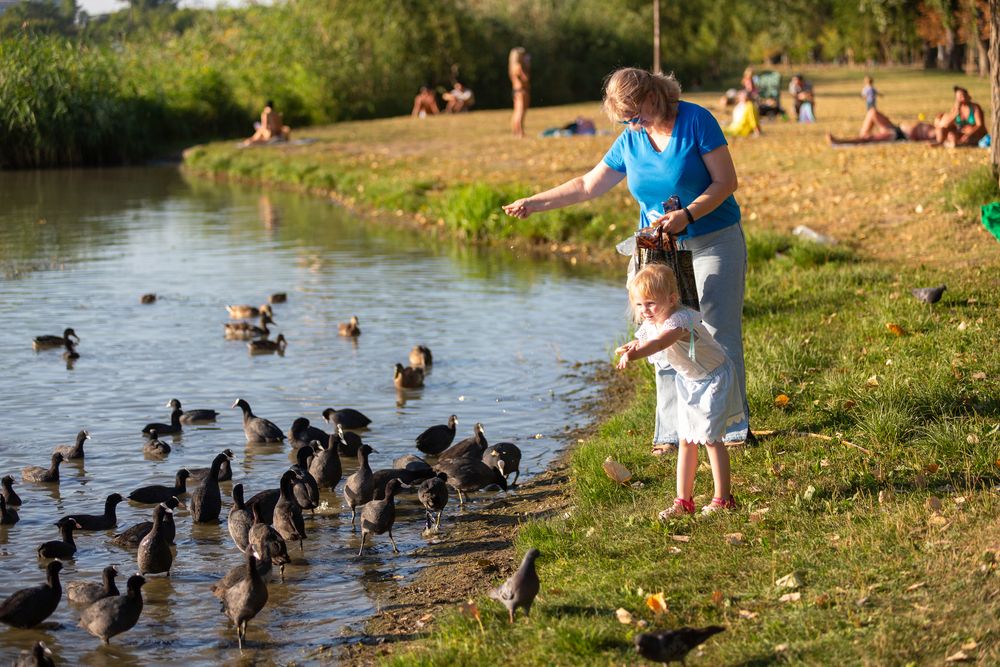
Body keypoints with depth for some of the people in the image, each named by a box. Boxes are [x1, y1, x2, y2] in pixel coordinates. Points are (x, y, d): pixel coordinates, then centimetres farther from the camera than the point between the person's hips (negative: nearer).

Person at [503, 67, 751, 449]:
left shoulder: (697, 121, -10)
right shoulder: (630, 141, 4)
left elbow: (725, 181, -11)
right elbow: (587, 186, 13)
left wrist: (687, 215, -24)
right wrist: (534, 203, 8)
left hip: (713, 242, -5)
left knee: (719, 335, -5)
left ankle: (732, 427, 4)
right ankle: (673, 432, 5)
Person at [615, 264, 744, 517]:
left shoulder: (679, 320, -36)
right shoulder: (650, 323, -7)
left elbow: (660, 342, -54)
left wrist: (634, 354, -71)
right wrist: (628, 349, -32)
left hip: (713, 379, -8)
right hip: (688, 382, 8)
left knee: (710, 438, -7)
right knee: (686, 440, 8)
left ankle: (722, 499, 3)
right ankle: (683, 500, 13)